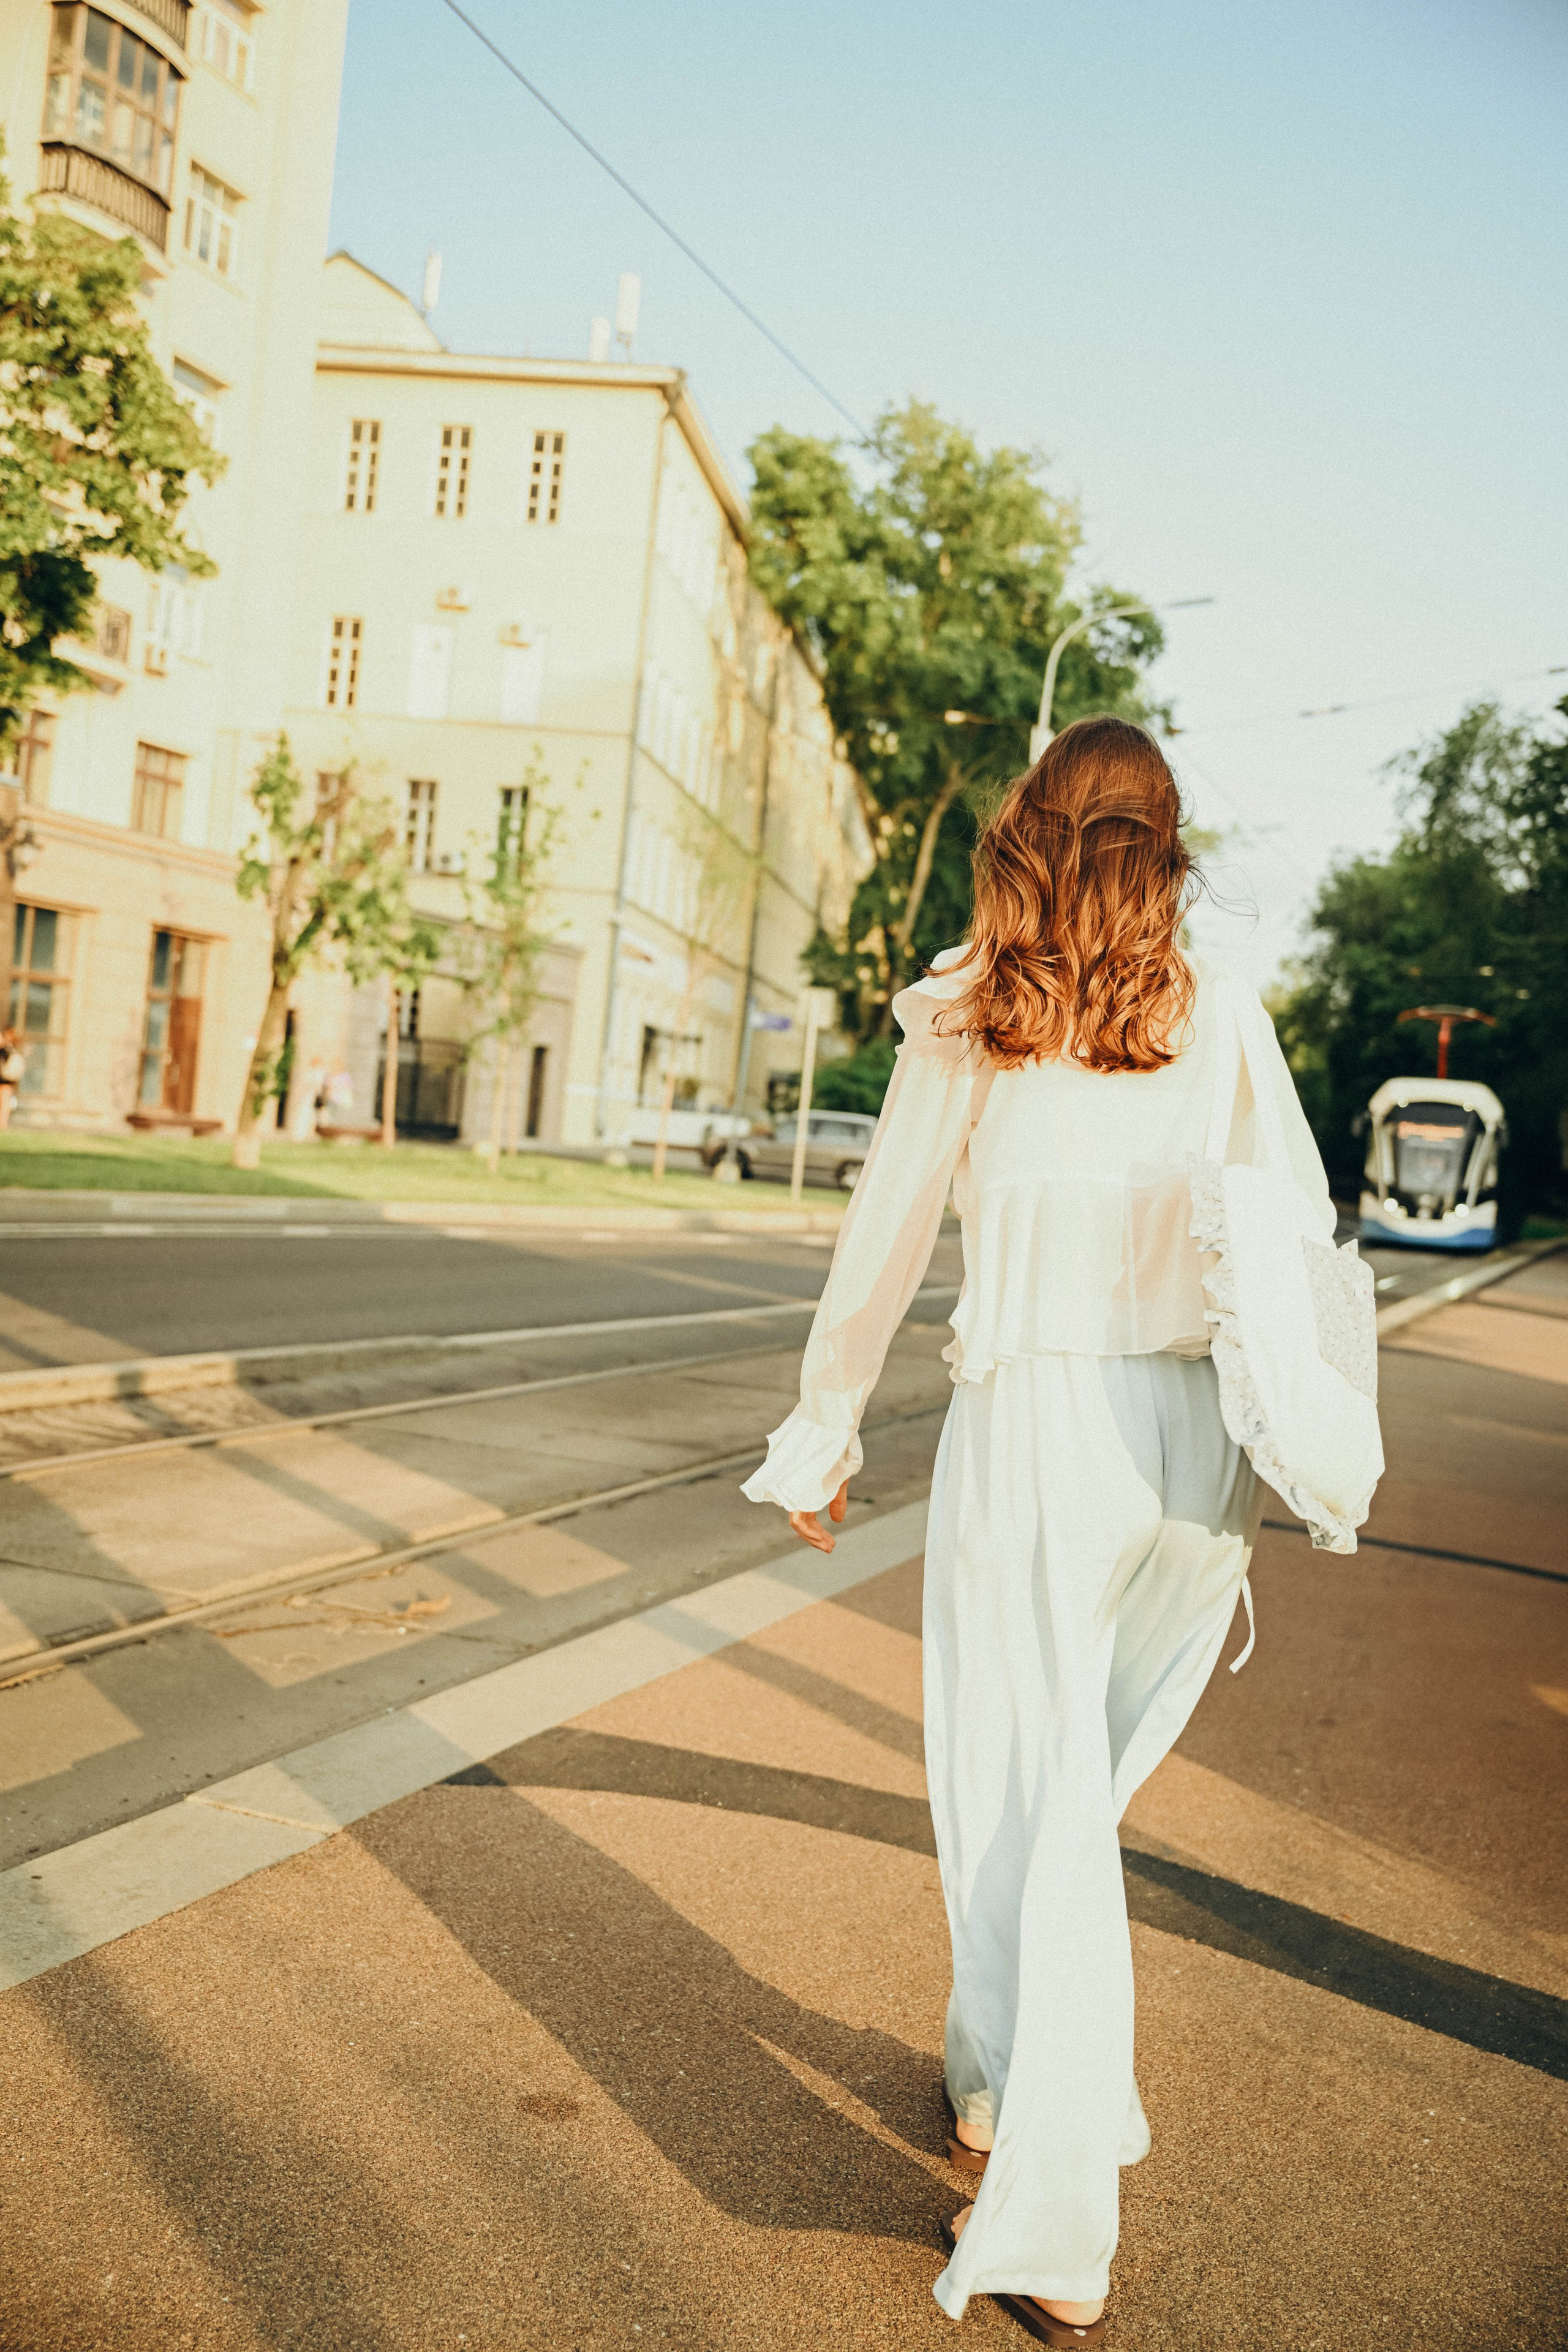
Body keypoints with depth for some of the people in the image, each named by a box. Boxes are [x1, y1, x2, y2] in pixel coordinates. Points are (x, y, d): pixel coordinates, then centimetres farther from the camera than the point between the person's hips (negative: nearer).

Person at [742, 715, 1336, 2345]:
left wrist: (822, 1437, 10)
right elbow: (1302, 1230, 4)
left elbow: (883, 1242, 1)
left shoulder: (967, 1016, -2)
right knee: (1077, 1787, 20)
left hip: (1032, 1419, -3)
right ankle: (1000, 2099, 37)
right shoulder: (1222, 1013, 4)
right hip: (1198, 1433, 4)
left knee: (1024, 1803, 5)